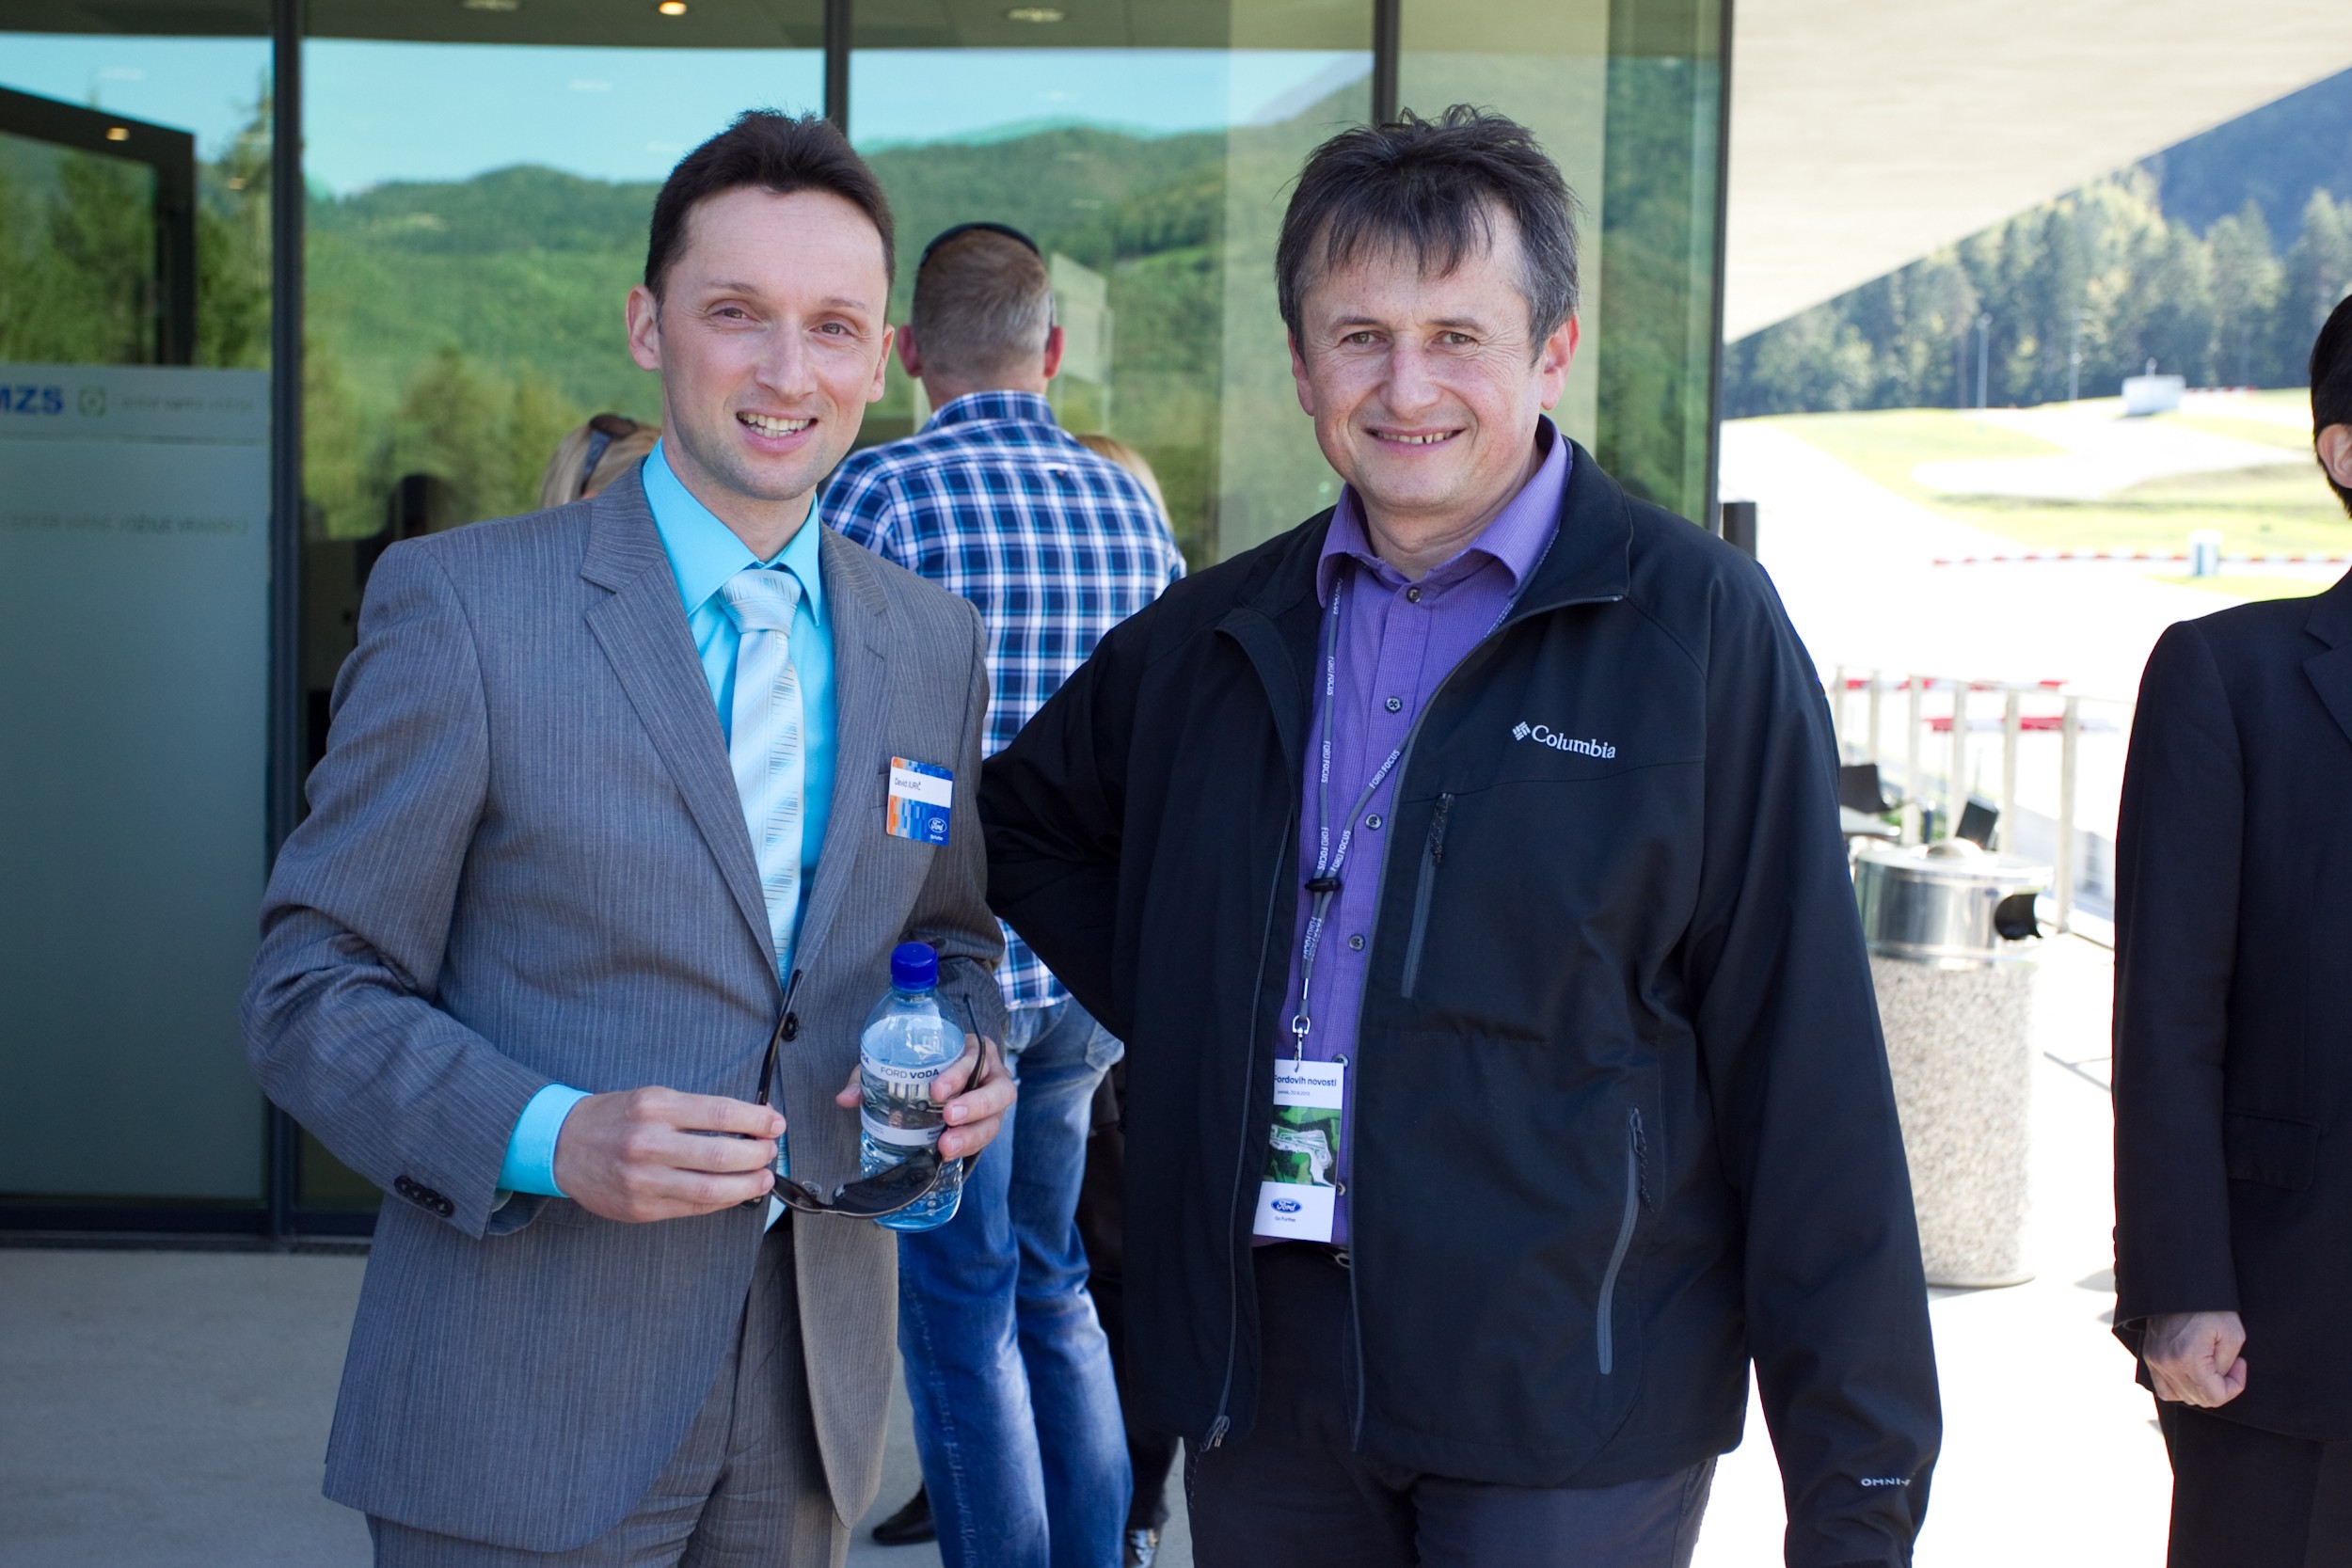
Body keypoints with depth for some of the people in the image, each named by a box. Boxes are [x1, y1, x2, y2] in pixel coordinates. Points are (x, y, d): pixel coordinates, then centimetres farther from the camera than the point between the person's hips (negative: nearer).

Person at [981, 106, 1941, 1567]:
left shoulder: (1699, 626, -7)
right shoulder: (1217, 635, 7)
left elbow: (1810, 1075, -8)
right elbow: (1025, 816, 24)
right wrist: (1185, 1018, 7)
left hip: (1565, 1400, -4)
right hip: (1256, 1370, 5)